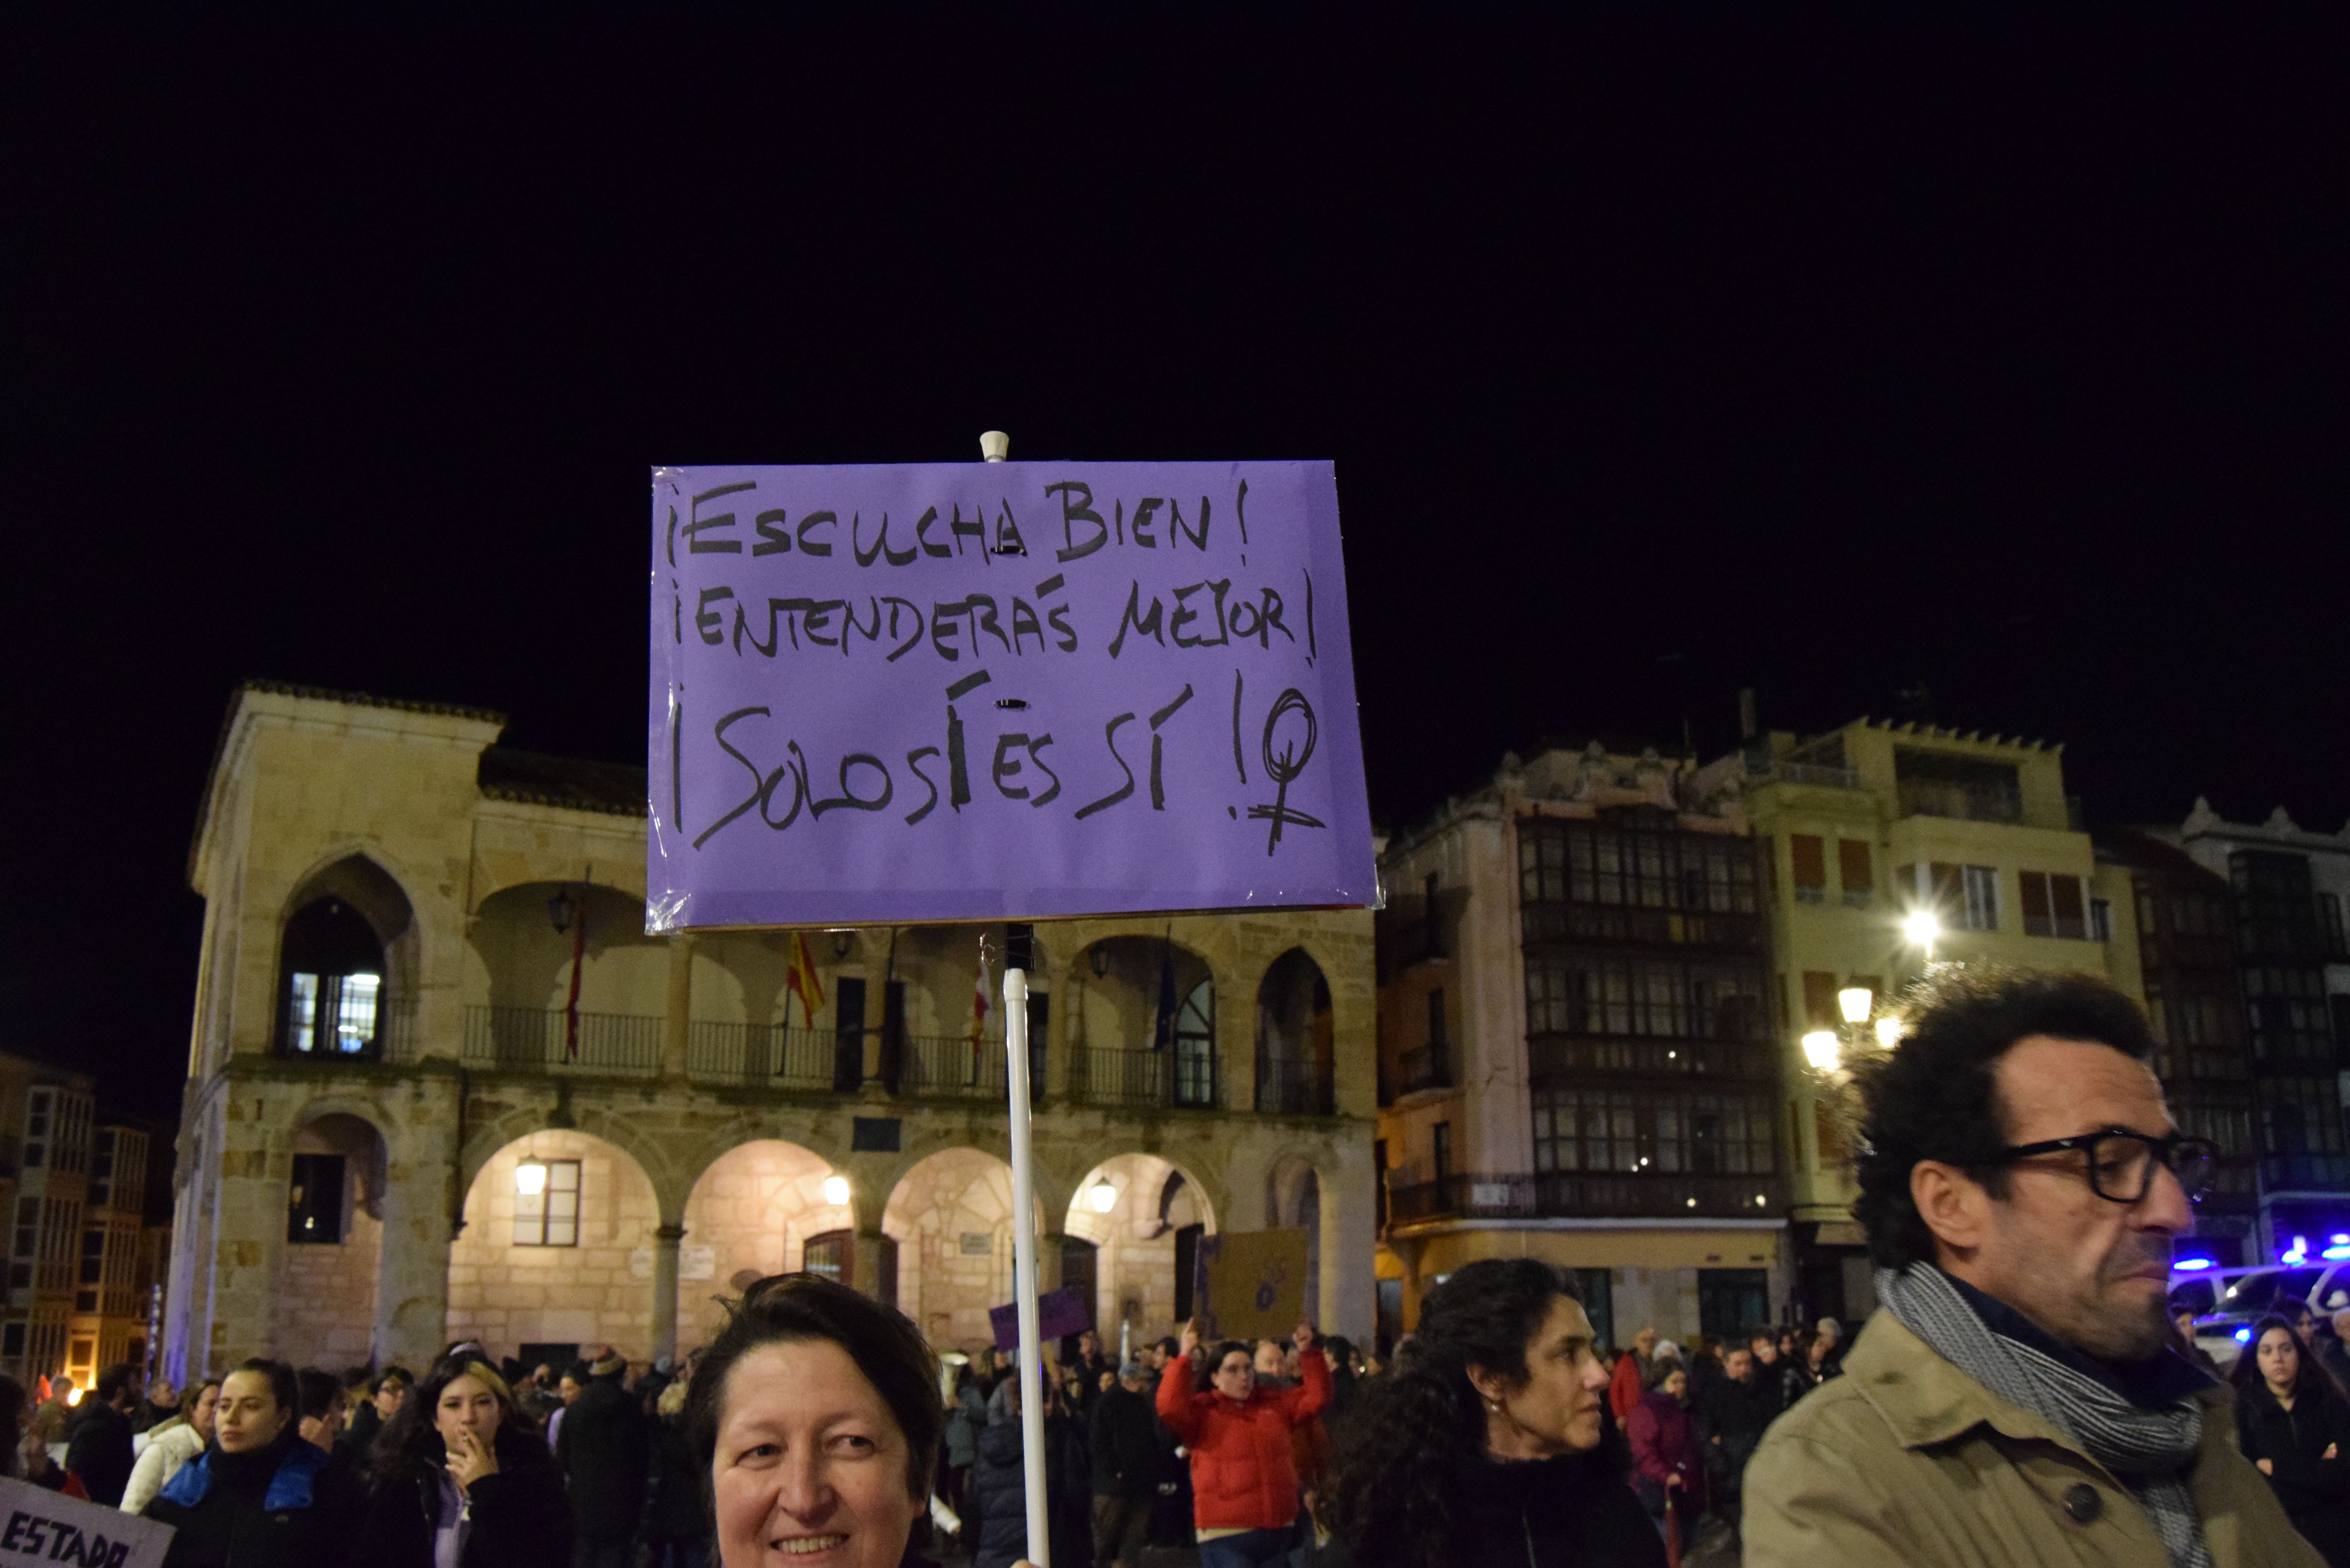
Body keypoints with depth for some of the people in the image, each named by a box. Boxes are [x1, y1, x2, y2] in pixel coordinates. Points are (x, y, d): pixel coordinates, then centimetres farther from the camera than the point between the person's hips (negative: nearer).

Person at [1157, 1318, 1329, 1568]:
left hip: (1280, 1530, 6)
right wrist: (1185, 1359, -23)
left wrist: (1308, 1354, 1)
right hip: (1226, 1535, -6)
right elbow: (1170, 1408, -23)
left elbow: (1317, 1397, 13)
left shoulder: (1274, 1403, 13)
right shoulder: (1202, 1410, -4)